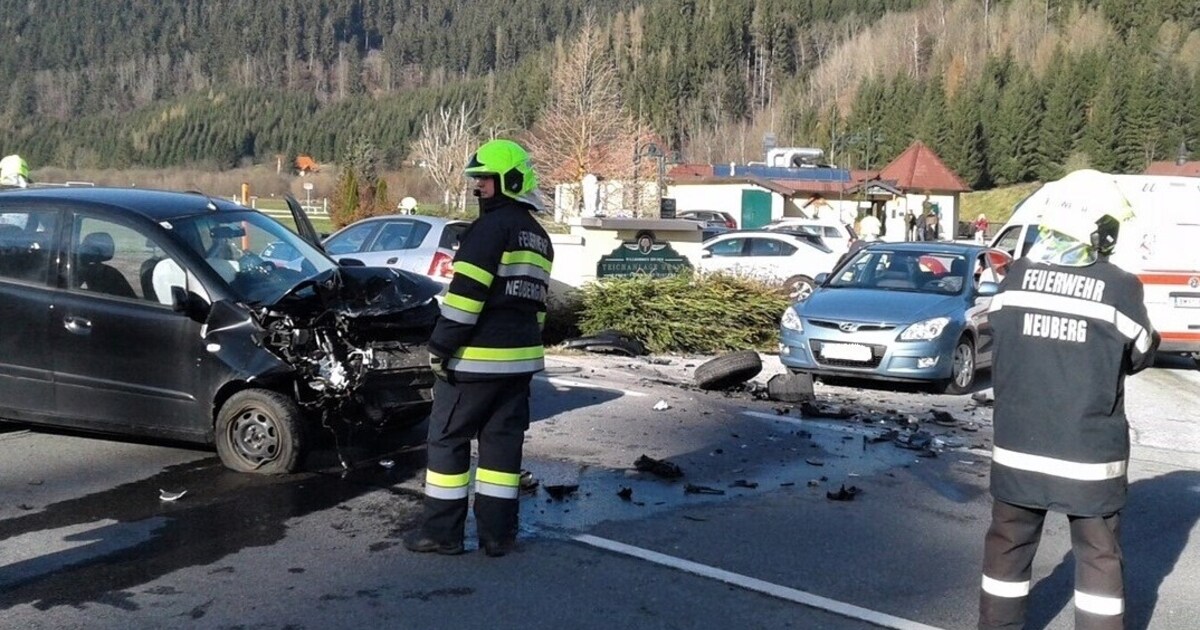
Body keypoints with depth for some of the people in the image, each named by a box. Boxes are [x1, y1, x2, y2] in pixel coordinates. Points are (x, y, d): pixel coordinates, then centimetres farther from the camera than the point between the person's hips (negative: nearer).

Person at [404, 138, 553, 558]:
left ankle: (442, 531, 8)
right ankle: (497, 533, 15)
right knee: (503, 441, 11)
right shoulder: (539, 237, 16)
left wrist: (440, 346, -15)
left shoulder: (492, 227, -13)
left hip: (475, 359, -8)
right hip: (520, 359, 8)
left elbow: (465, 293, -19)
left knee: (448, 438, 3)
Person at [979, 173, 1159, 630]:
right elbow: (1139, 356, 2)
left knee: (1008, 543, 16)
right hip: (1089, 450, -2)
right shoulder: (1120, 287, -11)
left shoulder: (1017, 276, -4)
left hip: (1019, 442, 3)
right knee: (1099, 555, 11)